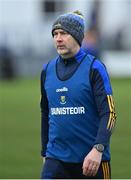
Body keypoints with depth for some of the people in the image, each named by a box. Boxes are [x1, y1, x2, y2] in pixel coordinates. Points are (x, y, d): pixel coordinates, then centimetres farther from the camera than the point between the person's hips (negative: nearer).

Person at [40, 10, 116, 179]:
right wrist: (45, 152, 21)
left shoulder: (94, 68, -6)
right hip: (56, 159, 3)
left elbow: (109, 113, -12)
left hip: (92, 159, -3)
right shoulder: (47, 70, 8)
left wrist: (98, 149, -24)